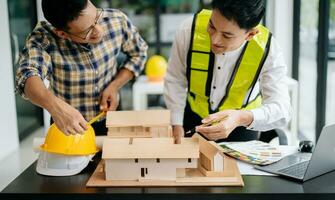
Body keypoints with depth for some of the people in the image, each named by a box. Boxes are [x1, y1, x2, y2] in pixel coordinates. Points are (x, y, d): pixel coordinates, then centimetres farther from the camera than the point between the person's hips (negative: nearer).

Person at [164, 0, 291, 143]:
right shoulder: (189, 29, -27)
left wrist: (242, 118, -52)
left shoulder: (268, 50, -30)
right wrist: (177, 124, -11)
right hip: (194, 117, 1)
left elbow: (281, 109, -33)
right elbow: (175, 79, -11)